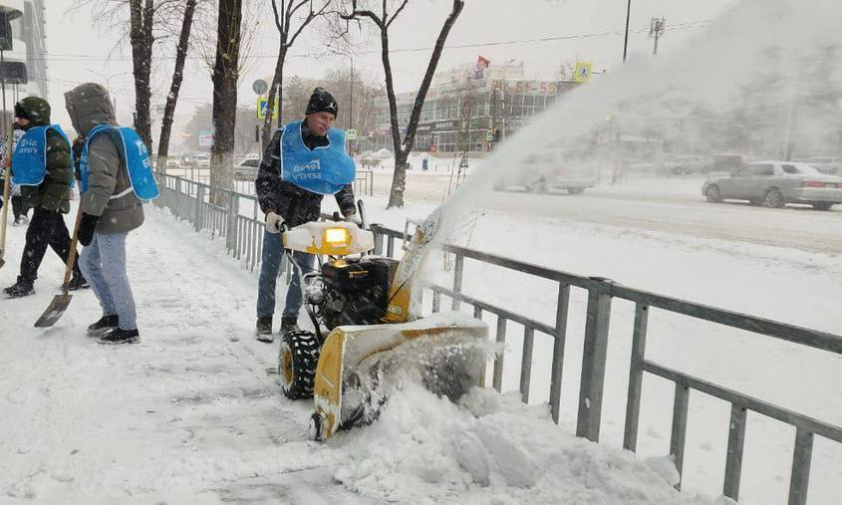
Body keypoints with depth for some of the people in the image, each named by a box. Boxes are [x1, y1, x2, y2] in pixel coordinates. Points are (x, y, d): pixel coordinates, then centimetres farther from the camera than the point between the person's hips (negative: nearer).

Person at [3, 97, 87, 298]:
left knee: (35, 238, -4)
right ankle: (81, 274, 20)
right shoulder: (33, 136, 16)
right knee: (59, 239, 13)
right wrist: (13, 167, 7)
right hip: (42, 200, 10)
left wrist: (51, 199, -23)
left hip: (50, 201, -10)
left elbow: (62, 172, -21)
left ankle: (25, 282, 4)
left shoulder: (51, 137, -15)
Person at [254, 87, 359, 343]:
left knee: (305, 271, 5)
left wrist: (350, 213, -6)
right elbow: (264, 178, -8)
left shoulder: (335, 144, -1)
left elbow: (344, 182, 7)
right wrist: (269, 211, -18)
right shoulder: (285, 138, -10)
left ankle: (290, 320, 20)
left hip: (309, 217, 3)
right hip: (279, 214, -2)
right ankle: (264, 320, 18)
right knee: (270, 269, 4)